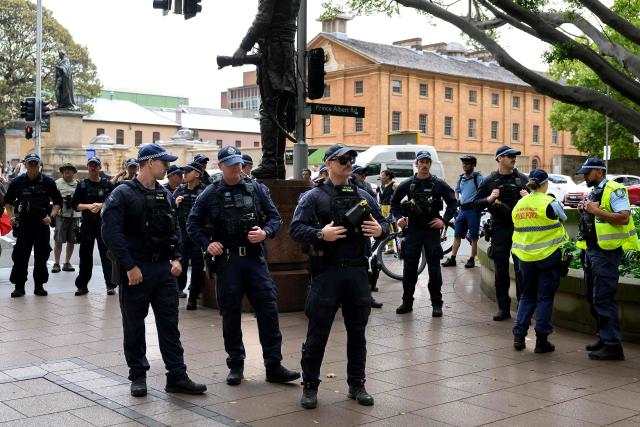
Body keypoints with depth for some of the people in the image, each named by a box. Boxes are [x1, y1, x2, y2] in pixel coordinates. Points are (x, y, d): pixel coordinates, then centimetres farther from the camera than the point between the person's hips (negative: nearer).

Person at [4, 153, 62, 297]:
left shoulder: (47, 182, 2)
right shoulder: (17, 182, 6)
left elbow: (58, 201, 6)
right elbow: (8, 201, 16)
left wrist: (51, 216, -7)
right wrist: (11, 216, 2)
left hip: (42, 222, 0)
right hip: (23, 222, 0)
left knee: (41, 255, 4)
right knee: (20, 255, -2)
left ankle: (39, 285, 14)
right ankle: (19, 286, 6)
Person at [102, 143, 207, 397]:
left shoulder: (165, 195, 12)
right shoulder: (124, 194, -8)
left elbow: (174, 229, 18)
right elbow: (111, 232, -16)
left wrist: (176, 258, 3)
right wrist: (129, 266, -19)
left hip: (163, 268, 6)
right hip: (135, 269, -5)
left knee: (169, 324, 6)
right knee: (134, 324, 7)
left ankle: (177, 378, 11)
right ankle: (138, 376, 20)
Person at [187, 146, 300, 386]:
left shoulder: (256, 189, 5)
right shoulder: (211, 194, 3)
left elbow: (275, 217, 8)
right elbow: (193, 224, 9)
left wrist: (265, 232, -12)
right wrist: (207, 243, -6)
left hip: (255, 258, 1)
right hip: (226, 260, 0)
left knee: (268, 309, -3)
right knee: (230, 314, 7)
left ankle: (274, 366, 5)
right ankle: (235, 365, 20)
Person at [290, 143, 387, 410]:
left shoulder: (363, 196, 12)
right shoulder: (314, 196, -1)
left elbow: (383, 223, 16)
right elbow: (296, 229, -8)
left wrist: (380, 230, -7)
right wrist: (321, 234, -24)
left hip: (357, 271, 4)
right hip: (327, 271, -4)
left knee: (357, 331, 12)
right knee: (318, 332, 3)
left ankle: (357, 384, 26)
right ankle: (310, 386, 17)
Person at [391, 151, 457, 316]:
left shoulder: (439, 184, 1)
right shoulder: (407, 184, 6)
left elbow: (452, 203, 4)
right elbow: (394, 202, 15)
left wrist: (444, 220, -7)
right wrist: (398, 218, 1)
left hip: (432, 230, -2)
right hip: (412, 230, 2)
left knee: (434, 268, 0)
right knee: (409, 267, 5)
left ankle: (437, 304, 8)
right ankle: (407, 302, 16)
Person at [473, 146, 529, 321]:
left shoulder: (523, 179, 6)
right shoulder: (490, 181, 5)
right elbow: (476, 204, 6)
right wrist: (489, 199, -12)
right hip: (499, 229, 1)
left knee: (521, 270, -1)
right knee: (501, 272, 6)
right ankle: (503, 308, 15)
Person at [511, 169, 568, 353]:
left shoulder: (519, 204, 3)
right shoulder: (549, 203, -13)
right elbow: (563, 218, 3)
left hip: (524, 257, 5)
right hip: (548, 256, -4)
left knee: (527, 296, 16)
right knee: (545, 298, 3)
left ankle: (519, 336, 12)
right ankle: (542, 341, 7)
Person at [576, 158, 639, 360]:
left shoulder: (614, 190, -12)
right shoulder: (593, 192, 18)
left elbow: (623, 218, -23)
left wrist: (596, 210, -22)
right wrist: (584, 211, 9)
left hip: (607, 252, -10)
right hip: (591, 250, 10)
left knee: (603, 299, -11)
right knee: (594, 298, 14)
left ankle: (613, 346, -7)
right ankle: (604, 338, 25)